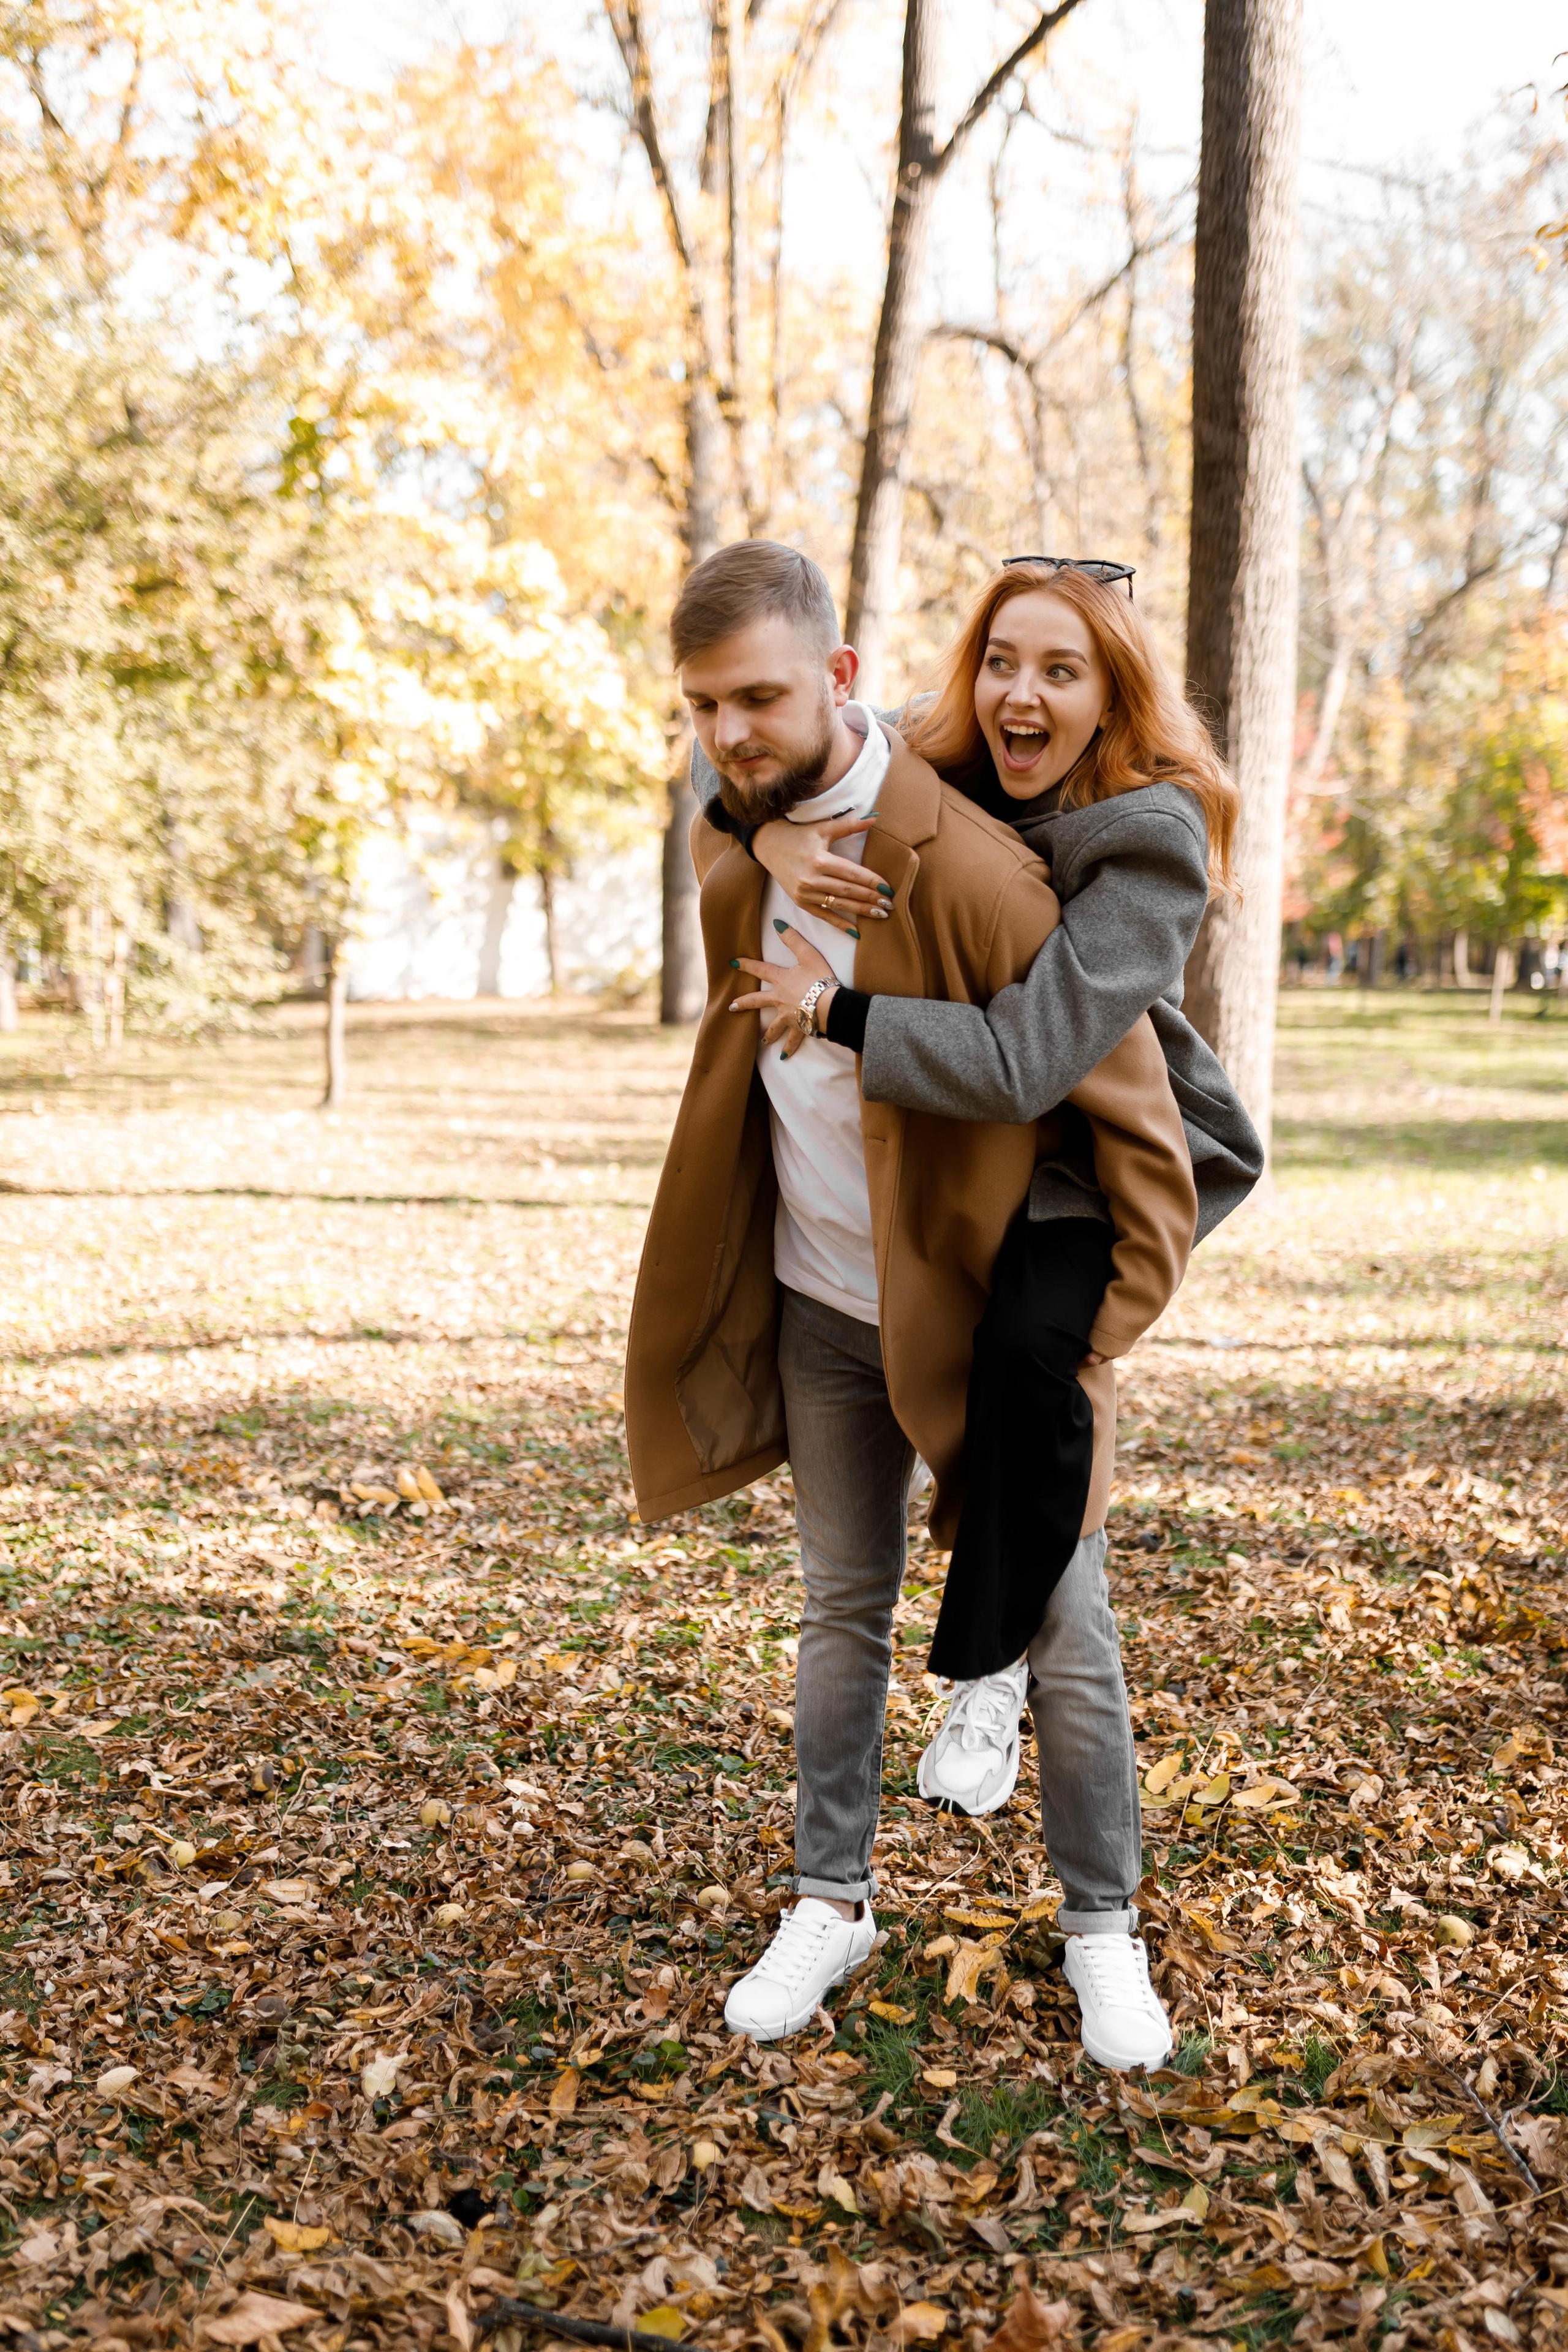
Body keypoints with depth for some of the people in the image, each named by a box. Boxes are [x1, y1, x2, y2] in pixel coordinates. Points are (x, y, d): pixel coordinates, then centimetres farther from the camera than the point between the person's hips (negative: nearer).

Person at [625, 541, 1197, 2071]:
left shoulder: (970, 870, -26)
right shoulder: (730, 851, -4)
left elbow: (1136, 1118, -20)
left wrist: (1105, 1338, -19)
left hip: (994, 1313, -5)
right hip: (821, 1310, 6)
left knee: (1065, 1641, 6)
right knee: (843, 1612, 16)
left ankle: (1102, 1928, 25)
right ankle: (831, 1903, 31)